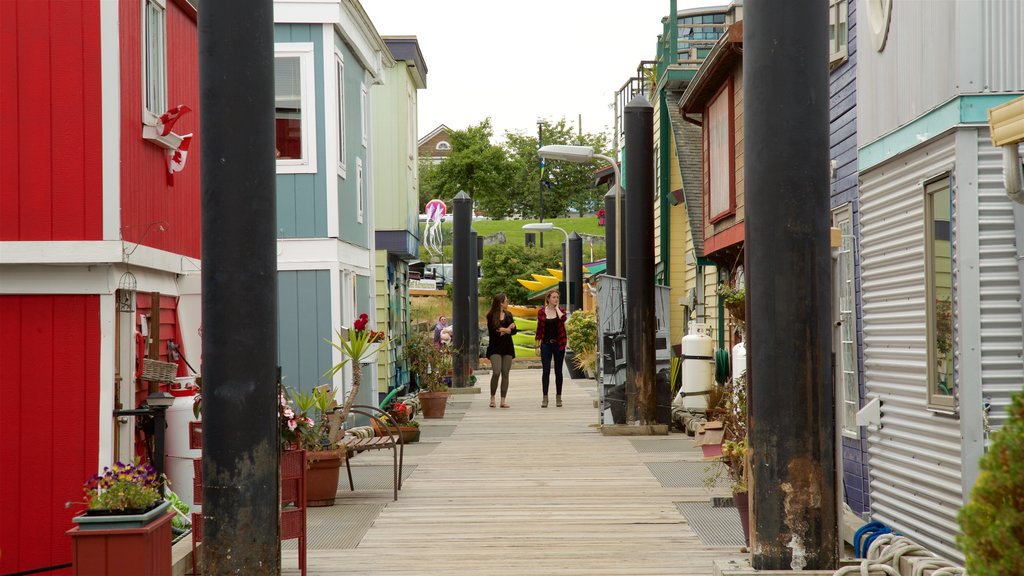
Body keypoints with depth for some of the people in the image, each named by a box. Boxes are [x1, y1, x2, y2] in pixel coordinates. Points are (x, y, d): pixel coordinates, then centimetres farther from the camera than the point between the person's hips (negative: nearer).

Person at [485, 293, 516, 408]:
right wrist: (508, 329, -4)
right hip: (495, 348, -4)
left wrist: (503, 330, -12)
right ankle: (492, 397, -1)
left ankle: (503, 400, 3)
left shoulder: (508, 315, 12)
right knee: (496, 372, -16)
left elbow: (514, 330, 5)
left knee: (505, 373, 1)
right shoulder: (491, 316, -2)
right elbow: (492, 332, -11)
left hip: (507, 347, 4)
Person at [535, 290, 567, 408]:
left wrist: (556, 308, -9)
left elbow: (563, 318, -22)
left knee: (558, 371, 6)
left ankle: (558, 397, 13)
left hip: (558, 344, 0)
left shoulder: (560, 310, 3)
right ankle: (545, 398, -2)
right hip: (546, 344, 0)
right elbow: (539, 329, 8)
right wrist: (537, 345, 4)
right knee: (546, 371, -4)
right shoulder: (541, 312, 4)